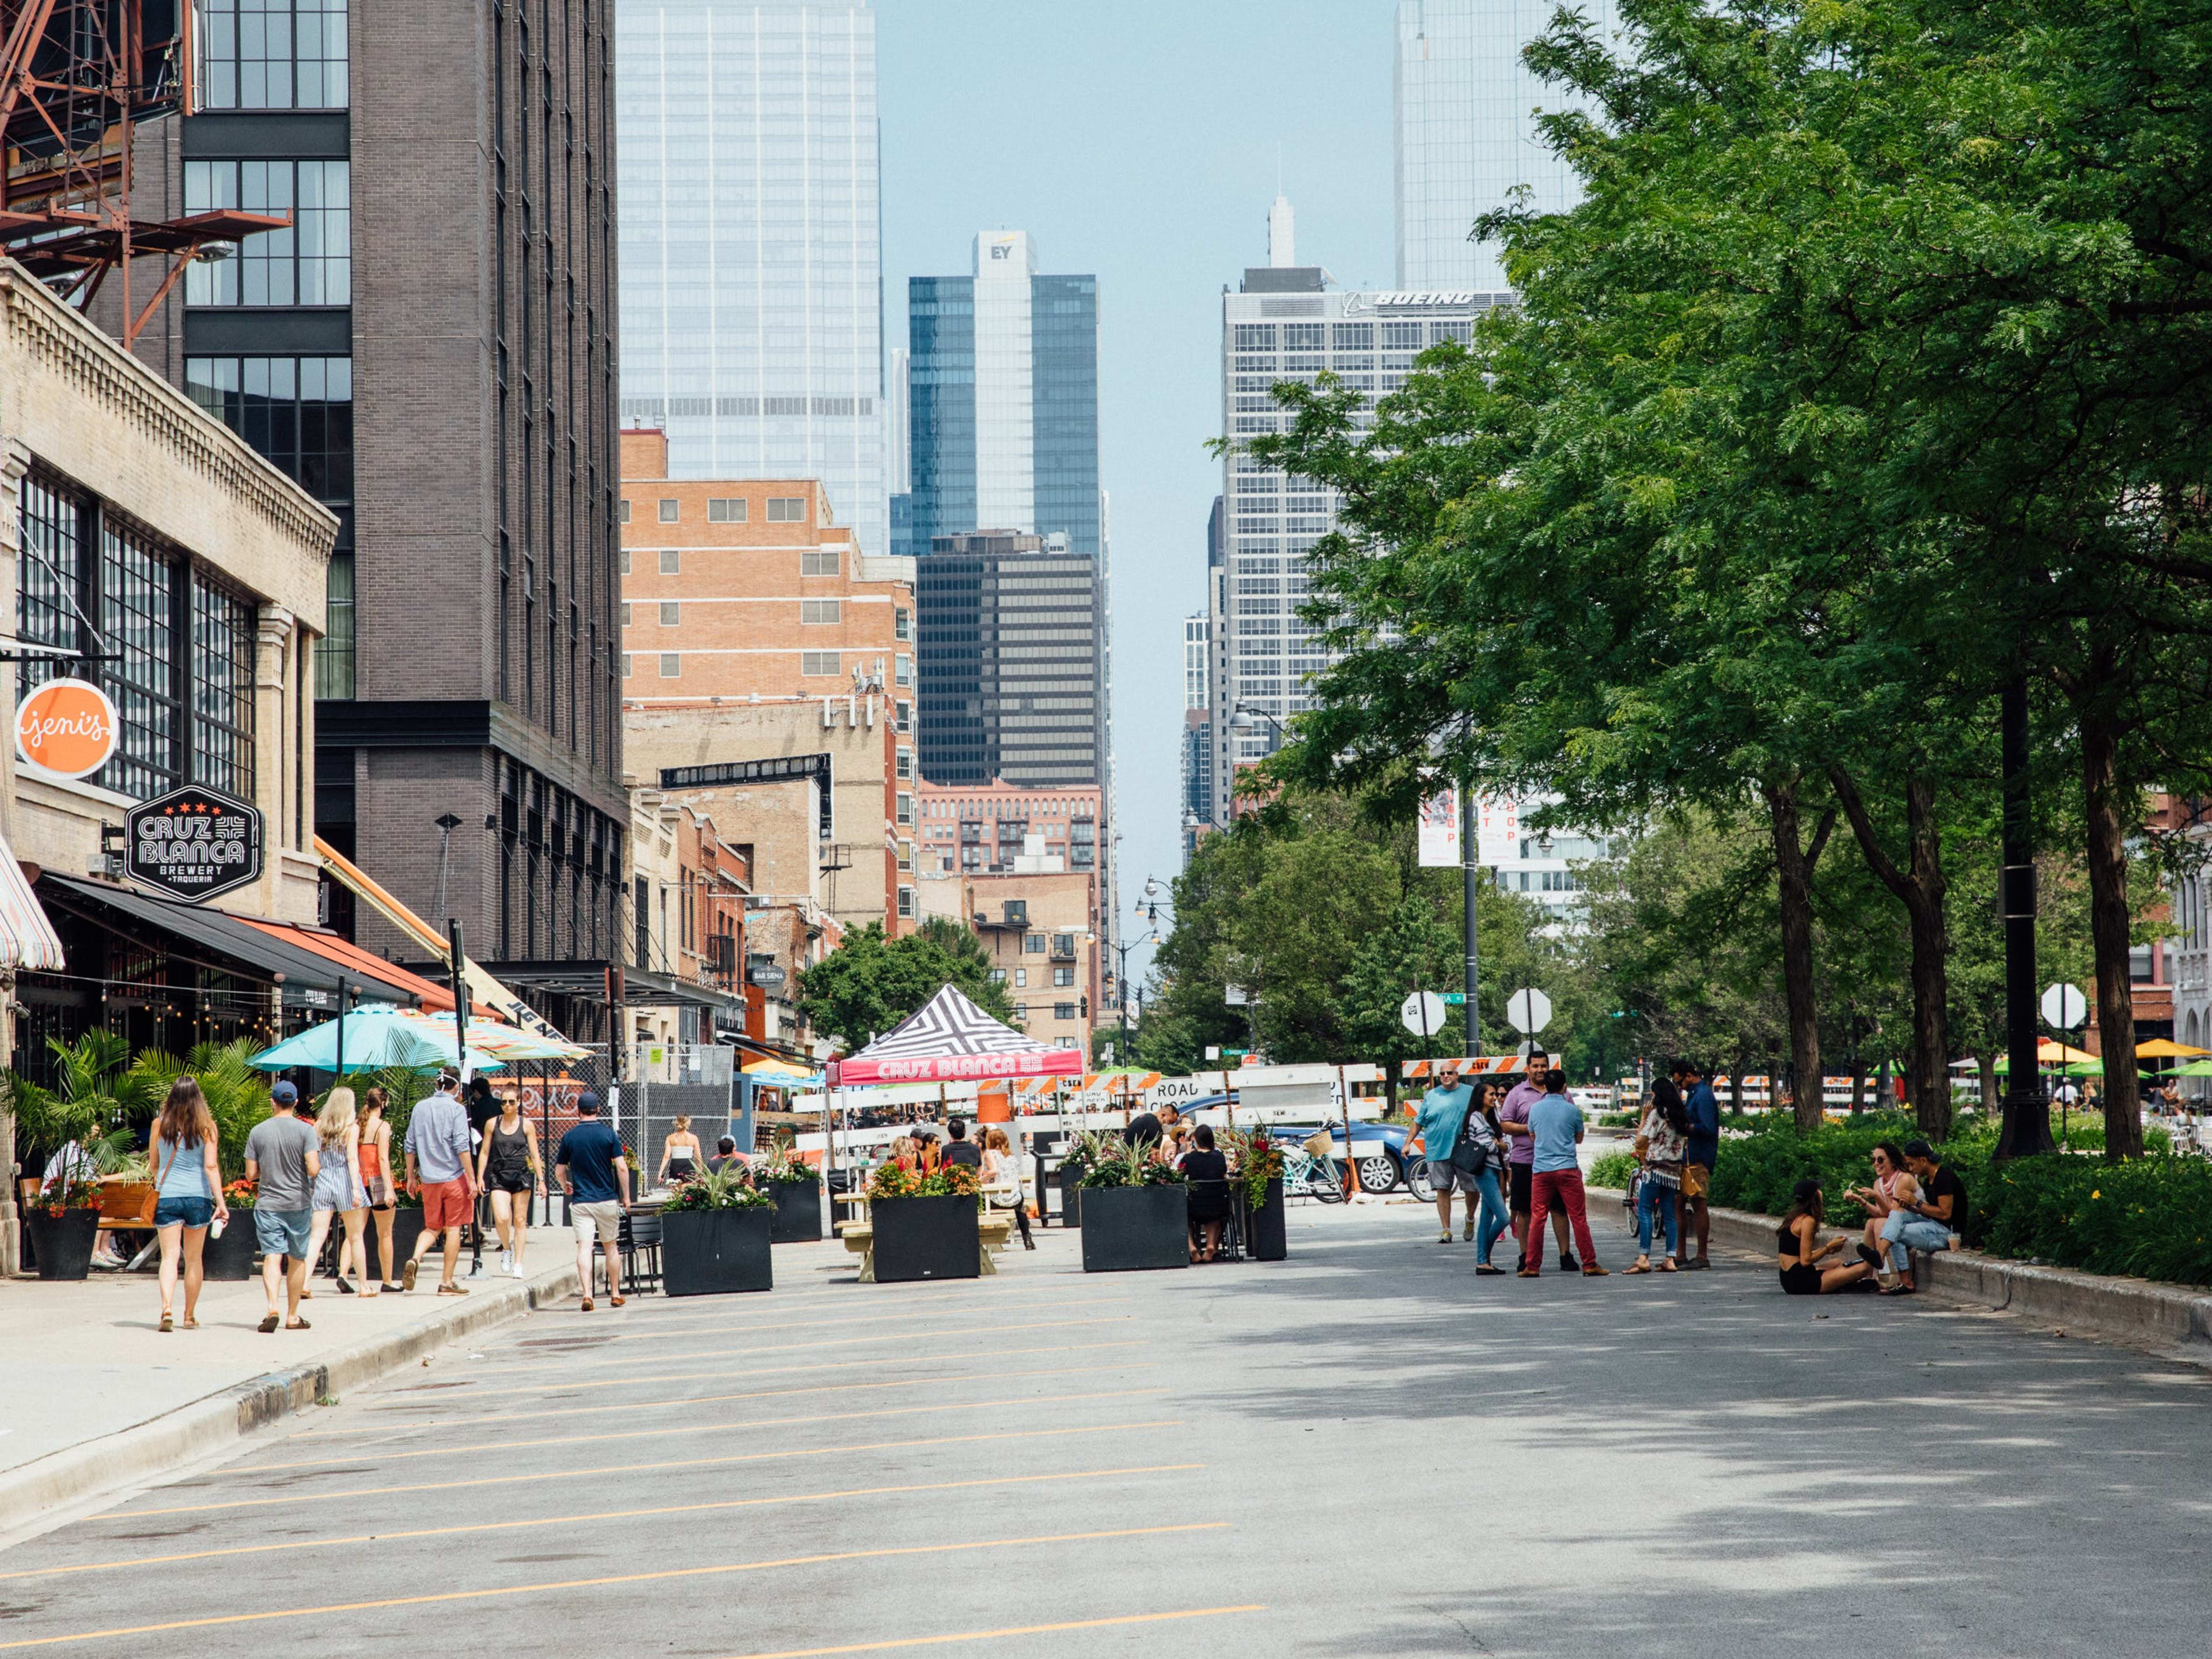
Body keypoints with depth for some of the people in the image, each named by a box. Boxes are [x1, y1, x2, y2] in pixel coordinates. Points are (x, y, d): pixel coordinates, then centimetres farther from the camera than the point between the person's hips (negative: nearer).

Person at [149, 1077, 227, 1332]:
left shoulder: (160, 1125, 1)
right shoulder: (206, 1126, -3)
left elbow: (154, 1165, 11)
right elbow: (211, 1166, -10)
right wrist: (220, 1203, -10)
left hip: (167, 1196, 0)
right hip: (198, 1196, 0)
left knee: (170, 1257, -3)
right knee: (194, 1260, 12)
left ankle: (167, 1308, -24)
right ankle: (190, 1317, 19)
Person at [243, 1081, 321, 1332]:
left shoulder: (258, 1132, 0)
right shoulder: (305, 1131, -7)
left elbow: (251, 1175, 1)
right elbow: (314, 1170, -16)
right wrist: (318, 1164, 7)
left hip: (267, 1205, 0)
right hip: (299, 1203, 0)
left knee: (272, 1257, -5)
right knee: (297, 1259, 13)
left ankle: (273, 1307, -28)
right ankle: (293, 1316, 20)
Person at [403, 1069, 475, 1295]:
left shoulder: (420, 1107, 7)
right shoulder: (456, 1109, -7)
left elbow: (410, 1145, 10)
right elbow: (462, 1146, -13)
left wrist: (411, 1177, 18)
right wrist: (472, 1179, -11)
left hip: (428, 1180, 4)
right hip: (454, 1177, -4)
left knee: (432, 1228, 15)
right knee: (453, 1229, 4)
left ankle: (415, 1259, -13)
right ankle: (447, 1282, 3)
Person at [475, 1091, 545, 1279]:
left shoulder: (527, 1125, 3)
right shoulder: (492, 1124, 5)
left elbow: (535, 1155, 4)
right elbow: (484, 1152, 9)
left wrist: (541, 1180, 0)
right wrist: (480, 1177, 1)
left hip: (521, 1175, 0)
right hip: (499, 1176, 0)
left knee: (520, 1220, 2)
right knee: (501, 1218, -17)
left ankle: (518, 1264, 8)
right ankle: (506, 1248, 12)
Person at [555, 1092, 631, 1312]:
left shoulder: (570, 1137, -1)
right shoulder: (608, 1134, -4)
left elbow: (559, 1170, 7)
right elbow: (622, 1167, -8)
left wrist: (565, 1186, 29)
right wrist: (626, 1196, 2)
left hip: (580, 1201, 0)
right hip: (607, 1200, 0)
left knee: (584, 1247, -5)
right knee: (611, 1246, 14)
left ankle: (587, 1294, -19)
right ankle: (615, 1294, 21)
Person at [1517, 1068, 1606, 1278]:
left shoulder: (1535, 1109, 4)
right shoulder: (1572, 1110, -2)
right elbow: (1579, 1139, 11)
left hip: (1540, 1169, 2)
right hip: (1567, 1169, -2)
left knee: (1537, 1219, 5)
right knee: (1578, 1217, 1)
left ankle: (1532, 1266, 4)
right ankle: (1589, 1265, 2)